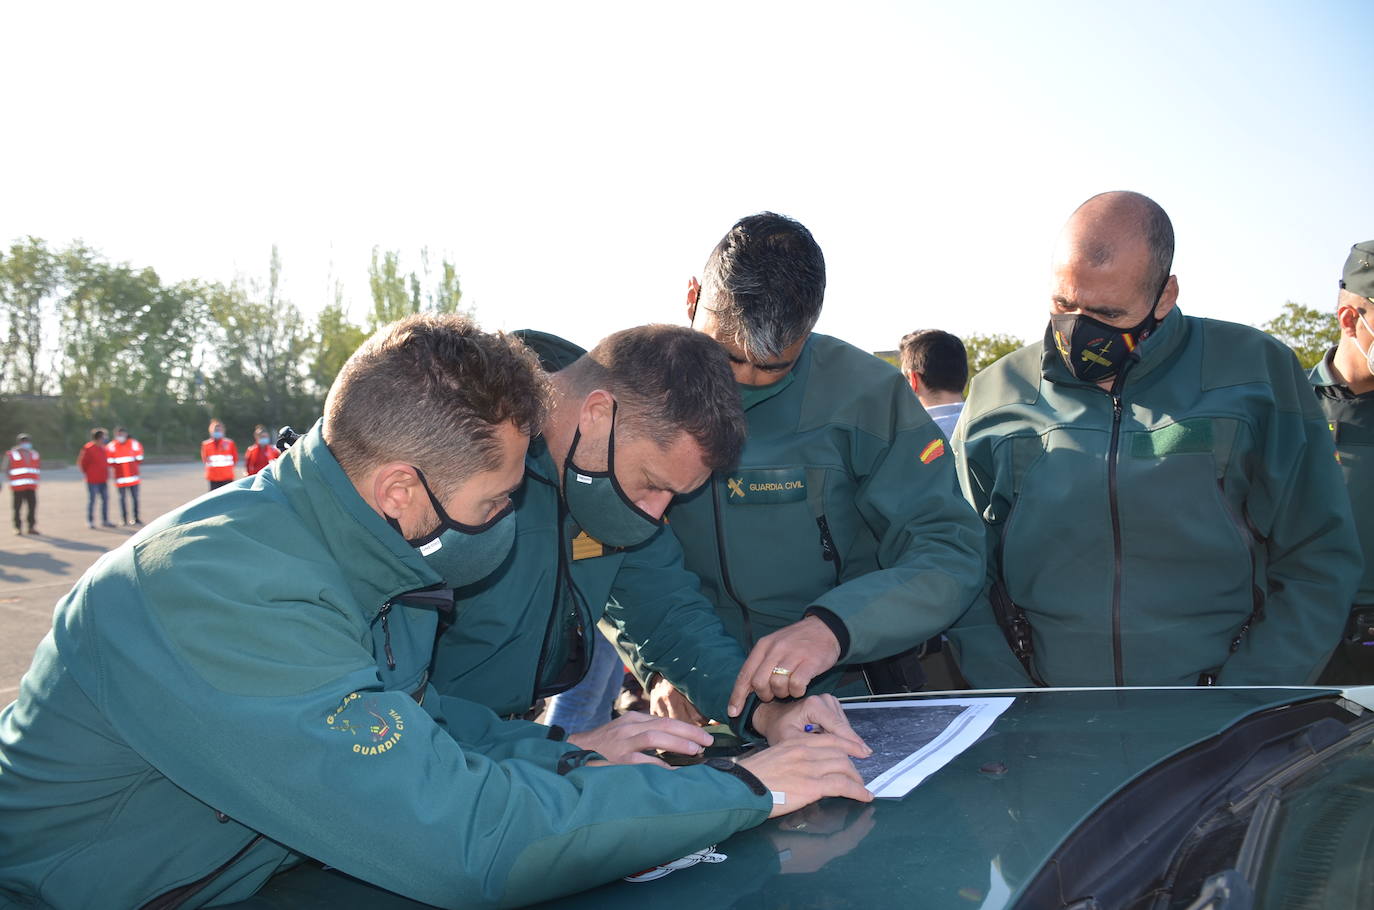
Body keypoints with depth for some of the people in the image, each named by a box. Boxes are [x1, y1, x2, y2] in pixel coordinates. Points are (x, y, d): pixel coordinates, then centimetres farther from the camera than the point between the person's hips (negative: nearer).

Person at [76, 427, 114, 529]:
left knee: (105, 499, 7)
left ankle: (105, 520, 15)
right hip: (93, 480, -7)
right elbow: (81, 462, -8)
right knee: (92, 500, 0)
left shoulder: (103, 448, 10)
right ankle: (90, 521, 8)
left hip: (103, 480, 7)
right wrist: (87, 474, -2)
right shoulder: (88, 449, -13)